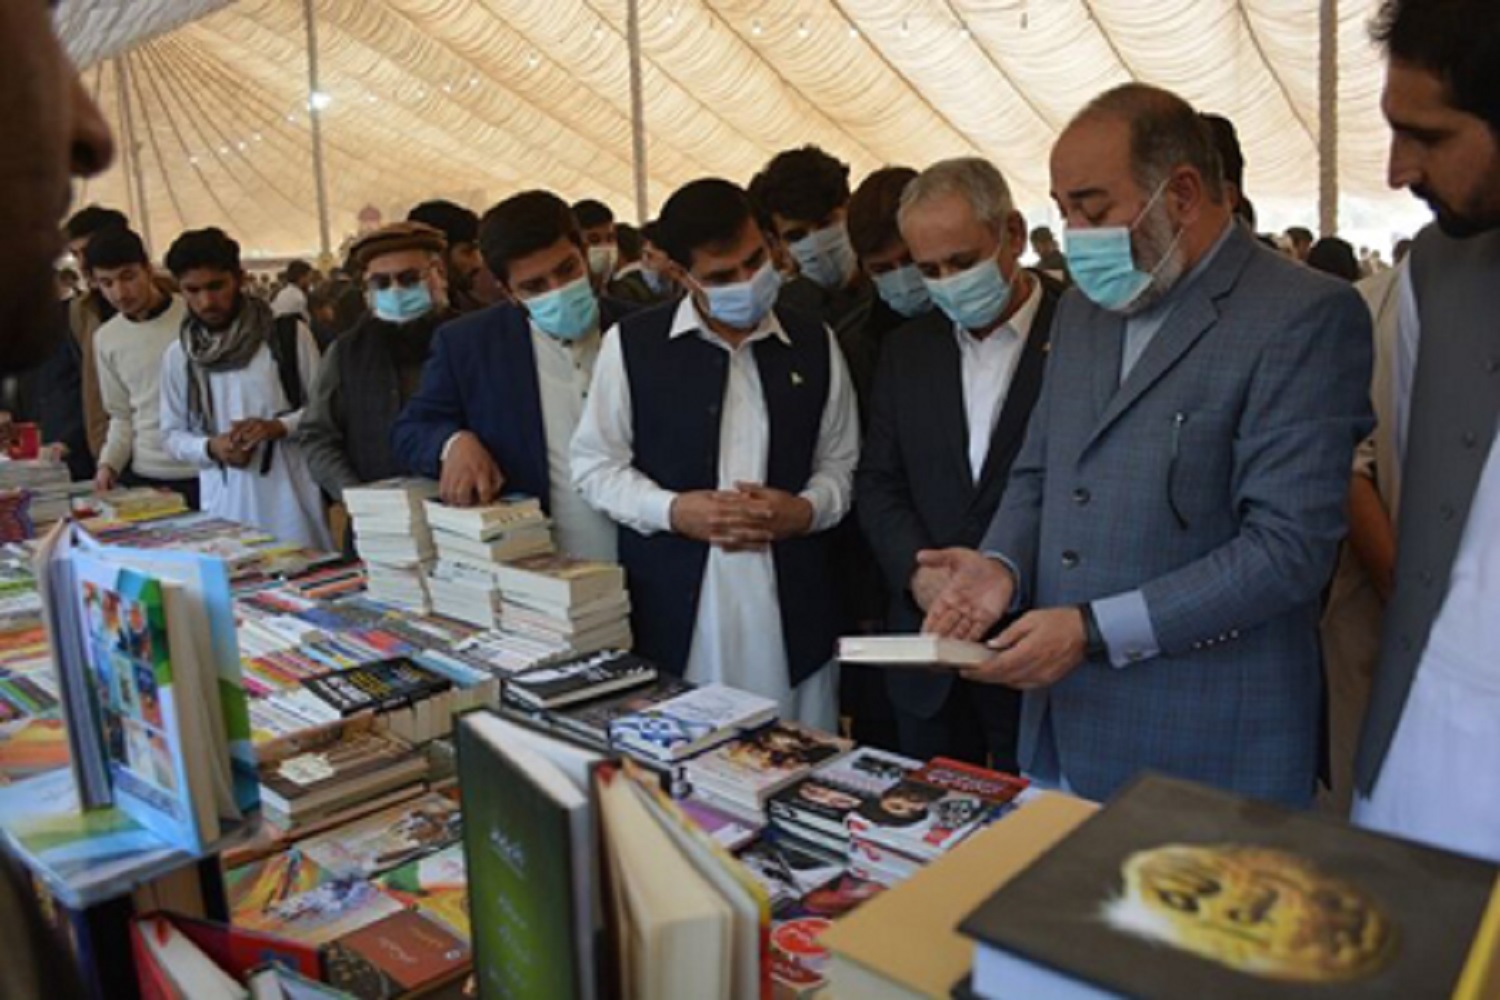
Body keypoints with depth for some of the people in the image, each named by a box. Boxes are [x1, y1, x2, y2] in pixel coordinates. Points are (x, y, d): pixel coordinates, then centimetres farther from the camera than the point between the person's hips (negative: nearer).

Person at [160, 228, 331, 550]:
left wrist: (279, 426, -16)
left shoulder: (288, 334, -2)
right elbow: (172, 434, 11)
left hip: (291, 498, -2)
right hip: (225, 504, 2)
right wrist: (210, 447, -9)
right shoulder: (177, 356, 7)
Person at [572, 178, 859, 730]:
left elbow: (840, 462, 14)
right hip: (674, 609, -2)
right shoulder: (631, 344, 1)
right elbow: (595, 464, 5)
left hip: (793, 610, 2)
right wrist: (673, 510, -11)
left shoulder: (814, 344, 8)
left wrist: (806, 510, -8)